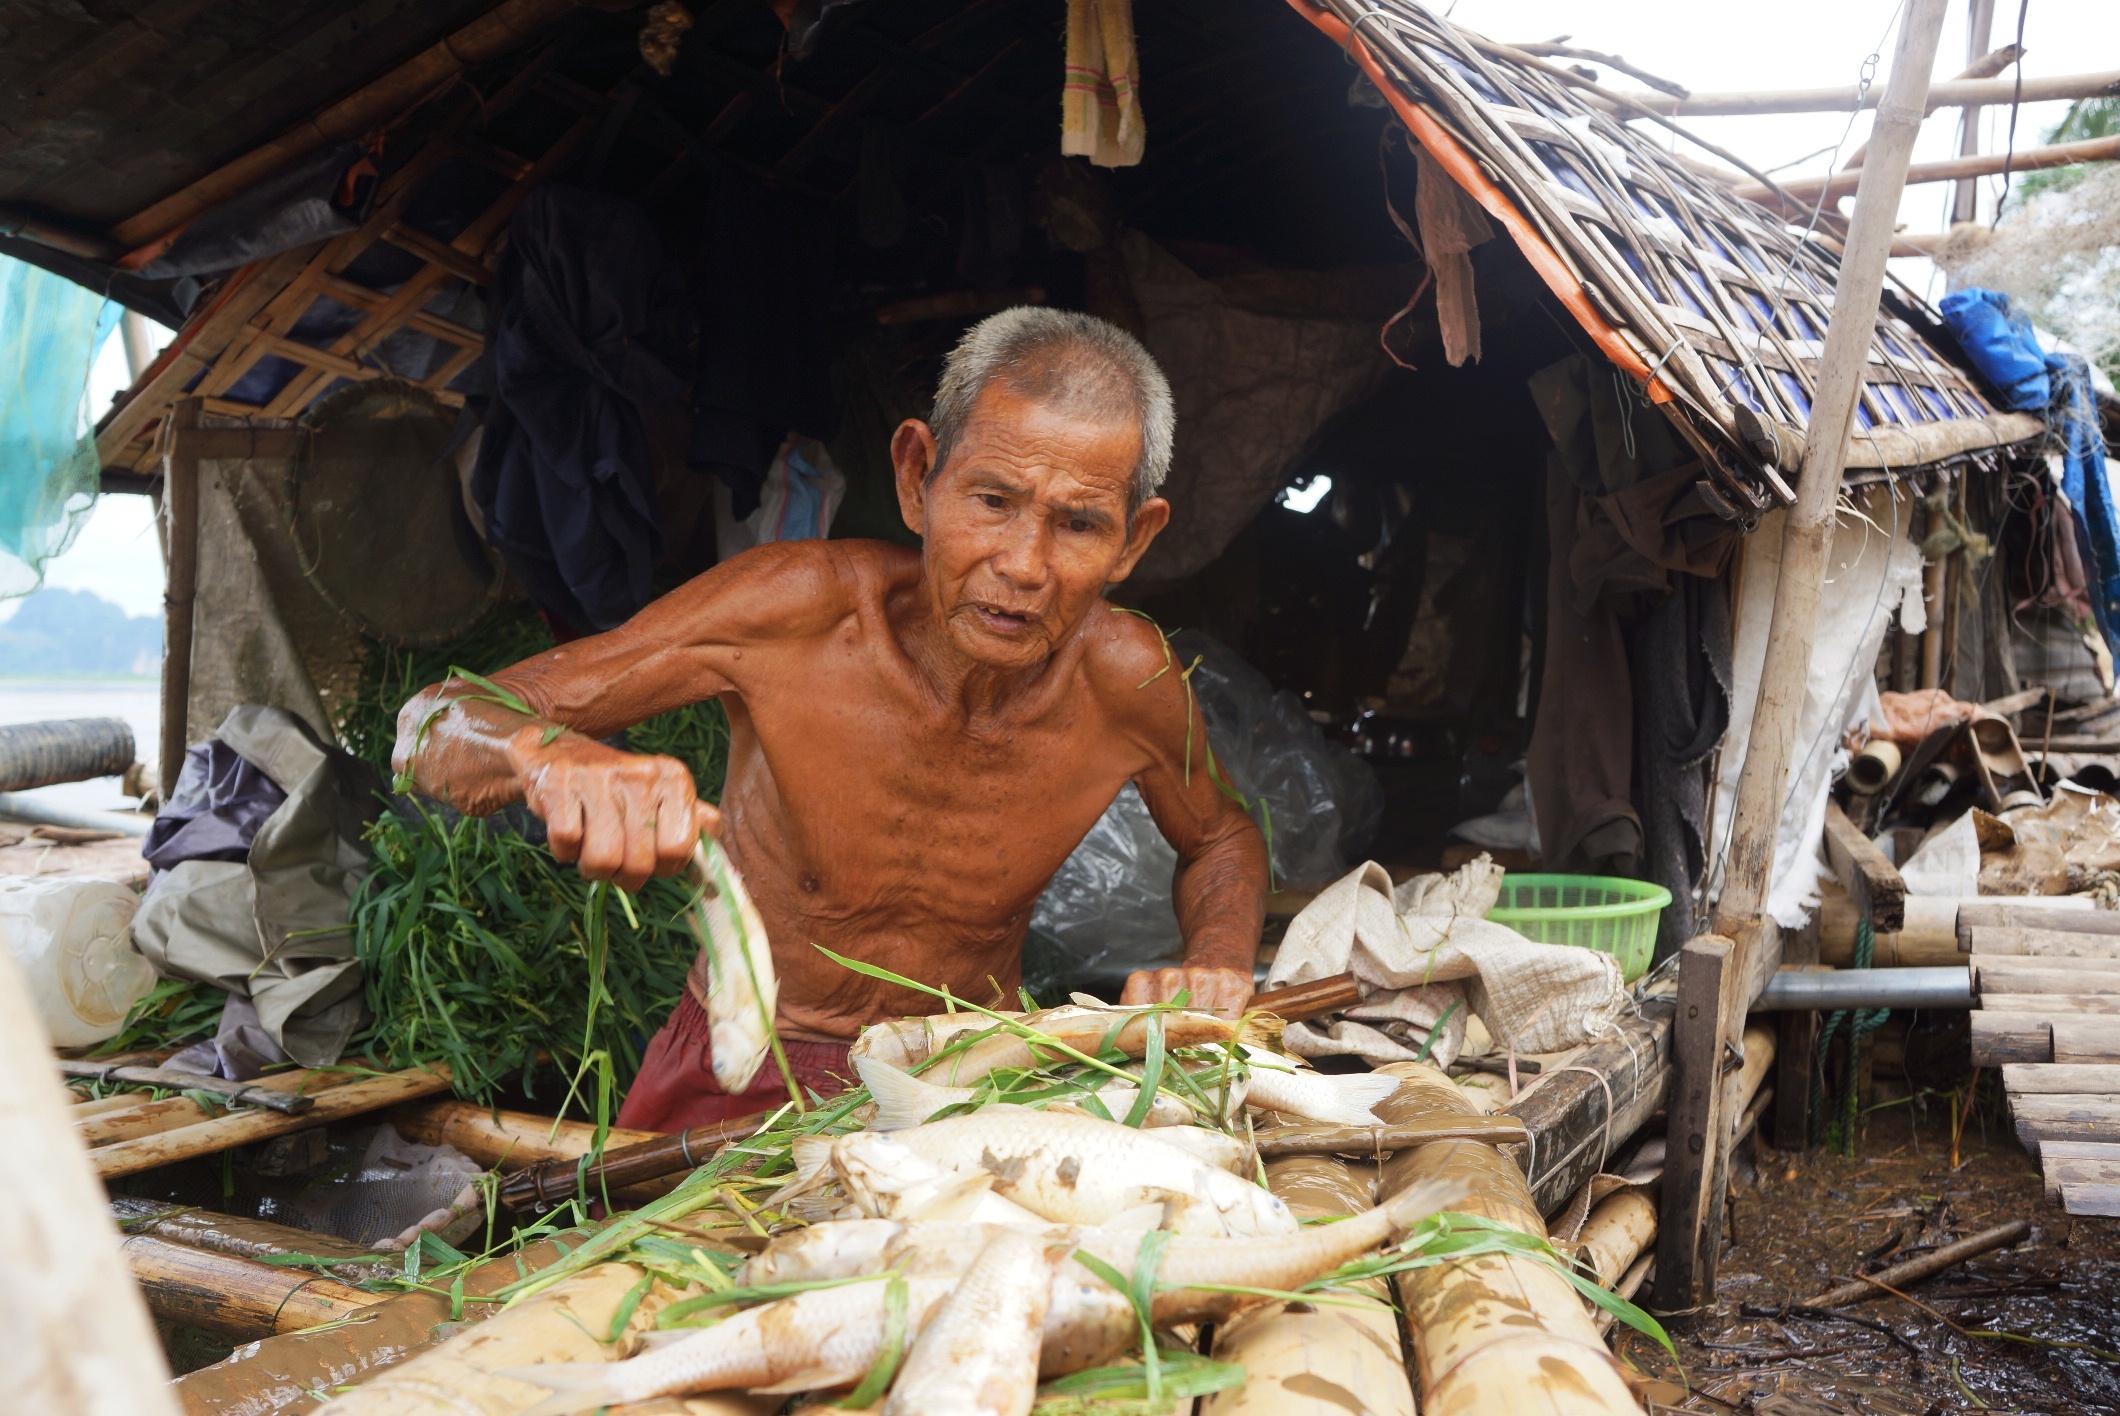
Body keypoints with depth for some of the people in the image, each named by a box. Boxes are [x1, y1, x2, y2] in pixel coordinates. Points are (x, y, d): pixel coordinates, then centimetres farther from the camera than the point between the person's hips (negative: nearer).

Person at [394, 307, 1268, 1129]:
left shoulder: (1127, 680, -14)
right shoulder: (799, 607, -22)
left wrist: (1219, 964, -13)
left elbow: (1222, 838, 11)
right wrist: (556, 757, -43)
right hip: (739, 1086, -4)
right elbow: (434, 724, -18)